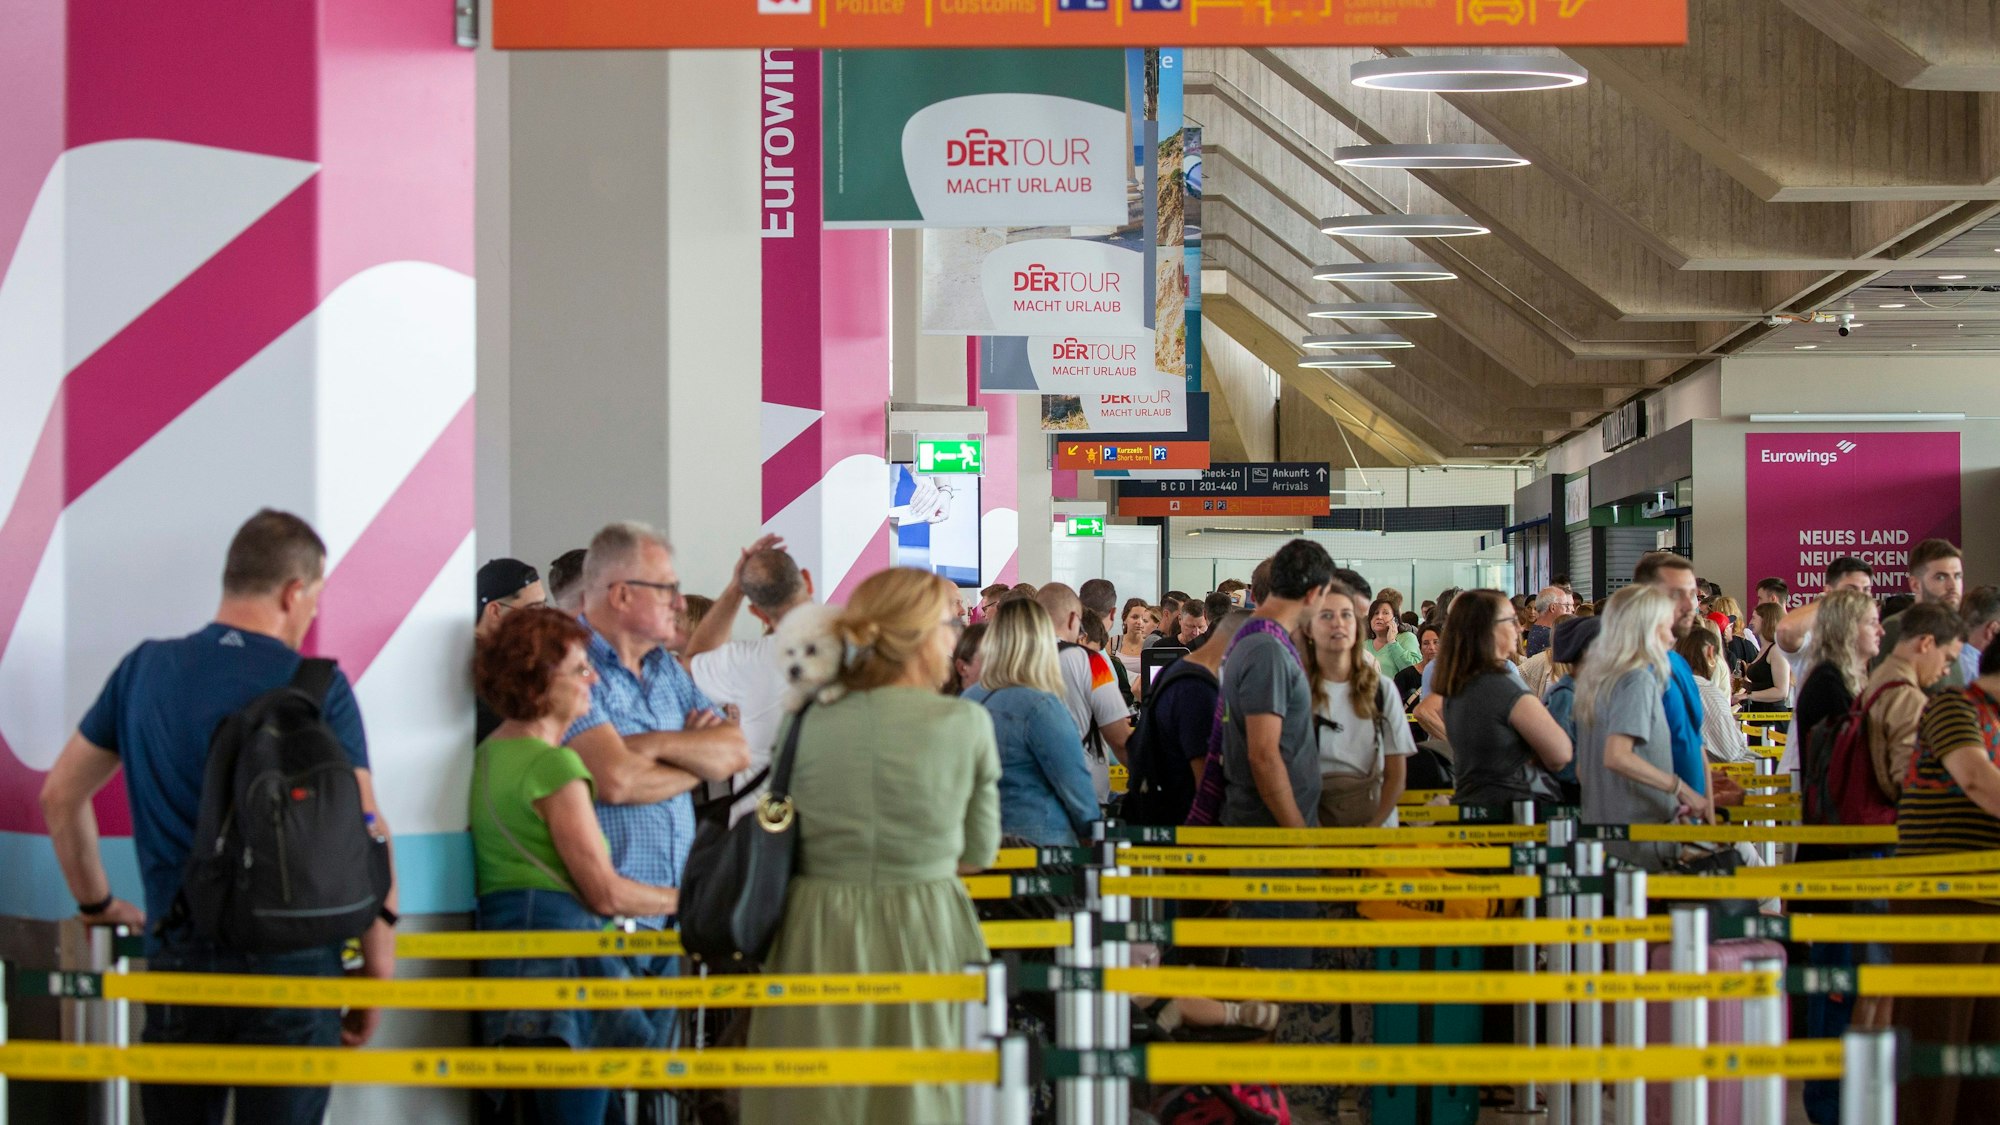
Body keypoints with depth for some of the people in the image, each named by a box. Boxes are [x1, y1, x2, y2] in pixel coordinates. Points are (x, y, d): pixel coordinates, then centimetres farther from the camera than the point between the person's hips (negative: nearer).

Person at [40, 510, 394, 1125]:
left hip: (176, 957, 4)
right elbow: (366, 834, -10)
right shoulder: (319, 687, -7)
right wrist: (378, 971, -3)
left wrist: (96, 902, 27)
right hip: (290, 964, -3)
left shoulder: (144, 671, 6)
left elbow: (60, 795, 15)